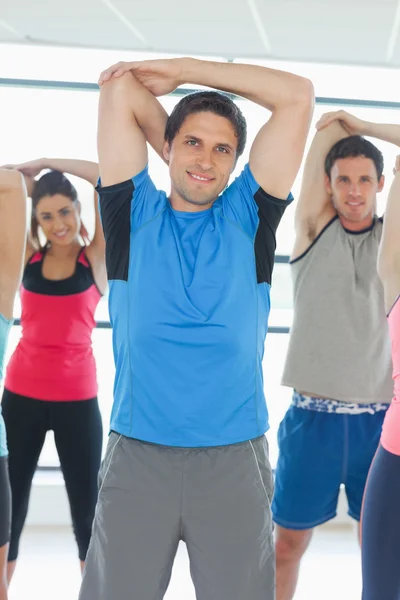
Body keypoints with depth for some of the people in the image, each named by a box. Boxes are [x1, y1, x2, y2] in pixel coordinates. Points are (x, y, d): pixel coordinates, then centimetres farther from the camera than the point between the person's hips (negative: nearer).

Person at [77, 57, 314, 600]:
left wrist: (182, 70, 7)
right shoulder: (135, 213, 7)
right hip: (137, 456, 0)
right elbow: (120, 90, 4)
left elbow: (297, 95, 4)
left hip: (235, 459, 1)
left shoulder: (247, 217, 8)